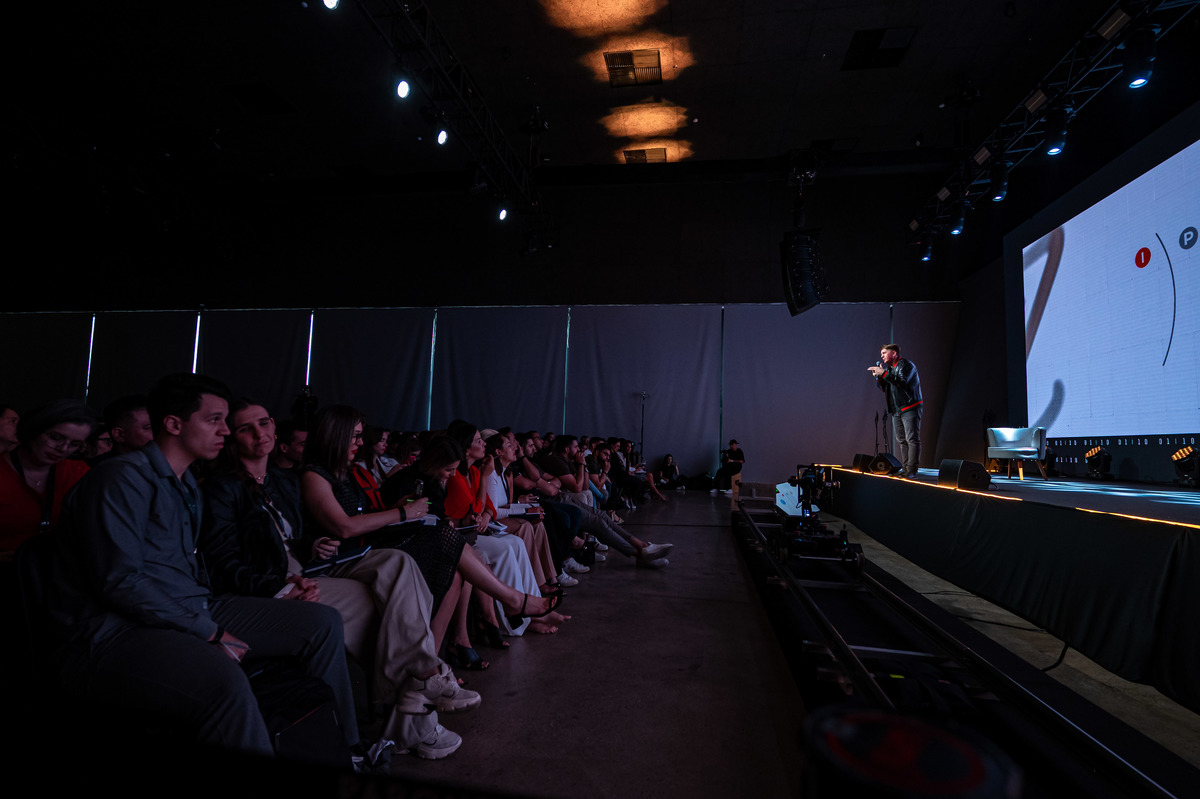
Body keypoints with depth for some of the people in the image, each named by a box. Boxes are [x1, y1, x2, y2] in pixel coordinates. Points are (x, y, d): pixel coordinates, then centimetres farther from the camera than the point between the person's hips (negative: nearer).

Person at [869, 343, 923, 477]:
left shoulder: (906, 364, -7)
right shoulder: (888, 368, 17)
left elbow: (902, 382, -24)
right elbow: (884, 388, 17)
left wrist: (883, 373, -24)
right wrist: (878, 376, 1)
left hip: (910, 408, -8)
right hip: (896, 410, 8)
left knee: (912, 439, -10)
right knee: (901, 440, 7)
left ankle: (912, 470, -12)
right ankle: (905, 469, 9)